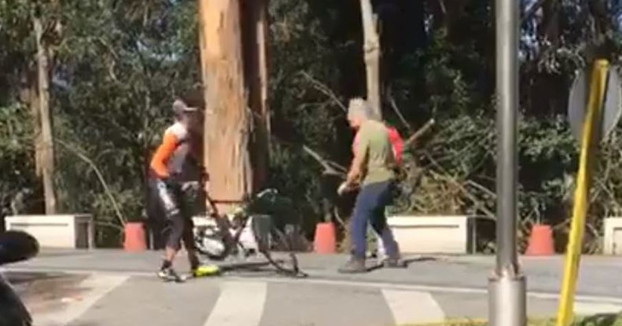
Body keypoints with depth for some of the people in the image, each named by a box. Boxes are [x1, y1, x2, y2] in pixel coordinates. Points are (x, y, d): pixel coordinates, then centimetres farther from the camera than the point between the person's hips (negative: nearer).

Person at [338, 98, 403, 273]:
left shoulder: (363, 133, -16)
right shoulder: (381, 128, 10)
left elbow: (357, 167, -19)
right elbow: (392, 159, 17)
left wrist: (347, 184, -5)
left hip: (373, 183, -9)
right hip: (387, 179, 9)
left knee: (358, 222, -5)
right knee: (378, 219, 22)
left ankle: (358, 261, -6)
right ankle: (394, 256, 26)